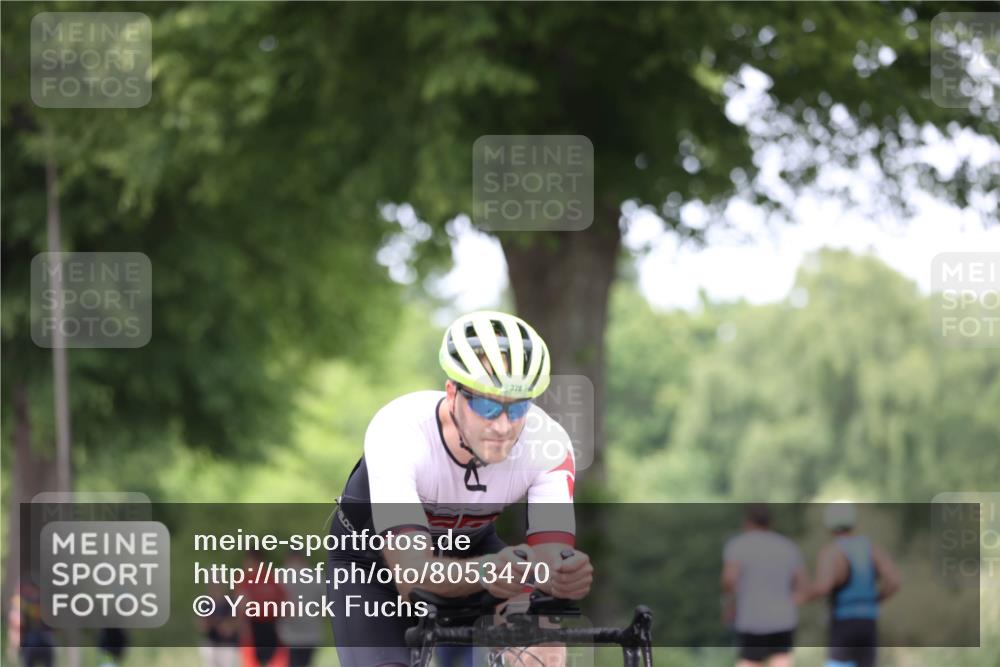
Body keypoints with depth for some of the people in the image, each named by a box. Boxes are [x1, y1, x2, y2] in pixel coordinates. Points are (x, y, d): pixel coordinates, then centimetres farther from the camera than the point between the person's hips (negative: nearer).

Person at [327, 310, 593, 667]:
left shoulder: (548, 445, -29)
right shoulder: (398, 432, -38)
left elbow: (552, 560, -35)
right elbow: (412, 573, -46)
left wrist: (569, 575, -61)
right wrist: (485, 571, -67)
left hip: (470, 550, 3)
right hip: (374, 564, -2)